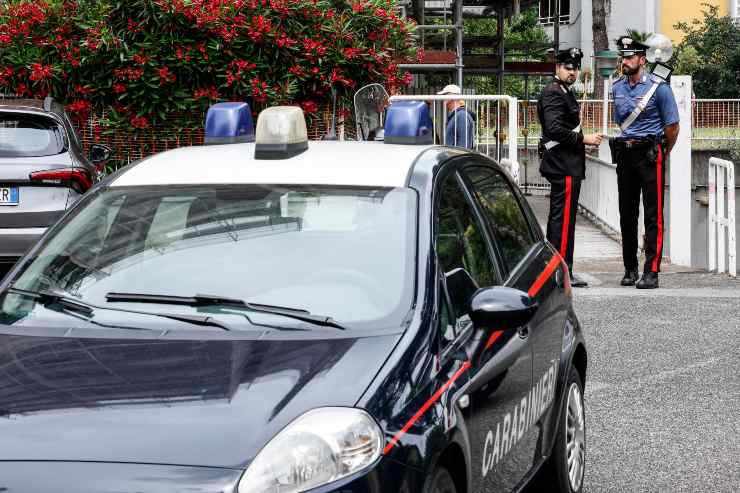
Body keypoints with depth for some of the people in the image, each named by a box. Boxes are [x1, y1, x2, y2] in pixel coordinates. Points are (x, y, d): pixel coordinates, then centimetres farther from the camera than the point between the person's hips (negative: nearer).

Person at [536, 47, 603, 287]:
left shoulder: (565, 93, 19)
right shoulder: (553, 94, -14)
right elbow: (555, 129, -24)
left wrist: (583, 140, 16)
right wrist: (583, 139, -18)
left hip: (562, 165, 11)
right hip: (564, 167, -11)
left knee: (558, 218, 15)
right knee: (564, 218, -9)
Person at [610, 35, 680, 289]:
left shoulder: (658, 87, -7)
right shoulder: (617, 87, 10)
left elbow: (672, 126, -2)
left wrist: (662, 154, 8)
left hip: (650, 155, -6)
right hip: (624, 154, 6)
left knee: (653, 215, -7)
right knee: (627, 214, 8)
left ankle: (651, 272, -9)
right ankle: (630, 269, 16)